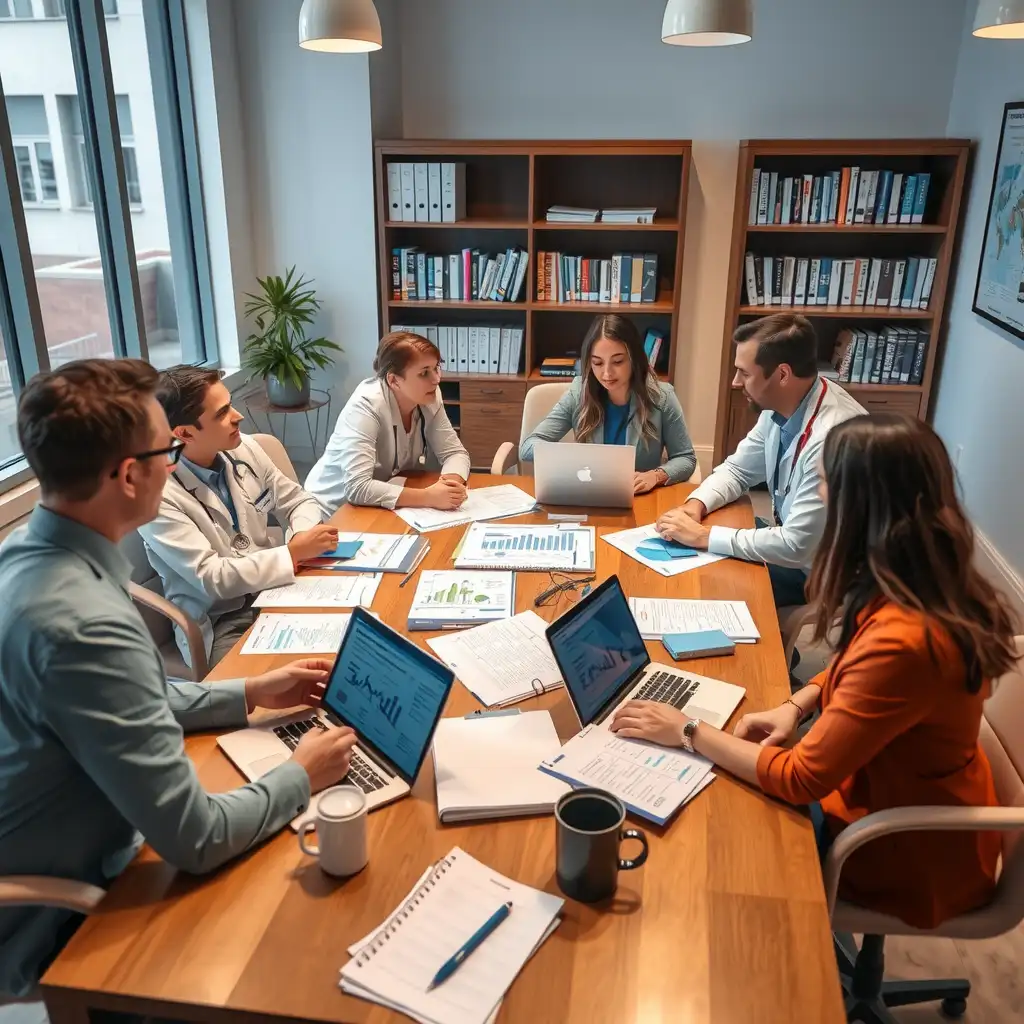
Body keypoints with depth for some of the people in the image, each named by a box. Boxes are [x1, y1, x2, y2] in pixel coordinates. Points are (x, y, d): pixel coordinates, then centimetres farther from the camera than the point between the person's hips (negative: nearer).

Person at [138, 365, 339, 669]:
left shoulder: (245, 448, -1)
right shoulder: (158, 495, -18)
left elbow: (299, 501, 10)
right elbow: (210, 577, -21)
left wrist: (303, 534, -12)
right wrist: (294, 552, -22)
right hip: (219, 623, -6)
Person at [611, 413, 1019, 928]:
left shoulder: (903, 639, -38)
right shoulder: (928, 586, -10)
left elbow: (802, 779, -29)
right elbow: (855, 665, 10)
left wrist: (689, 732, -19)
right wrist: (793, 707, -6)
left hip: (913, 850, -7)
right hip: (904, 794, 7)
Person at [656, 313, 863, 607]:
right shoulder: (779, 405, -7)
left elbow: (797, 547, -32)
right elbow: (738, 469, 8)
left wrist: (703, 535, -25)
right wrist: (695, 504, -12)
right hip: (790, 540, 8)